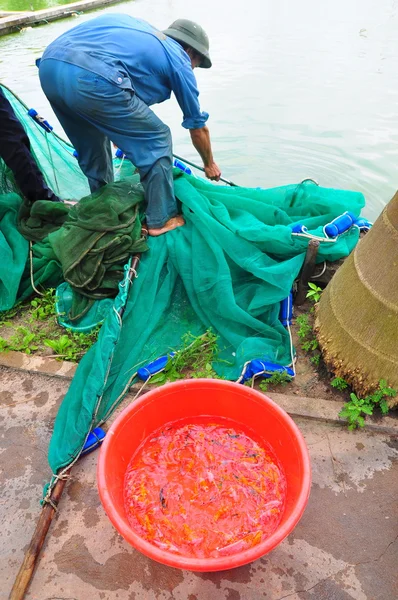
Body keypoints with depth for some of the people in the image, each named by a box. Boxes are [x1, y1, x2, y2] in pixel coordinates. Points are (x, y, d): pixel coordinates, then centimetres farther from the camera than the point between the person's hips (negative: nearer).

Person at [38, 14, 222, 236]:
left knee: (91, 146, 27)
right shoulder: (179, 59, 15)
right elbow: (198, 127, 23)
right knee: (157, 140, 8)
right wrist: (209, 164, 38)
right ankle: (162, 219, 14)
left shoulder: (141, 30, 33)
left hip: (49, 66, 8)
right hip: (92, 77, -8)